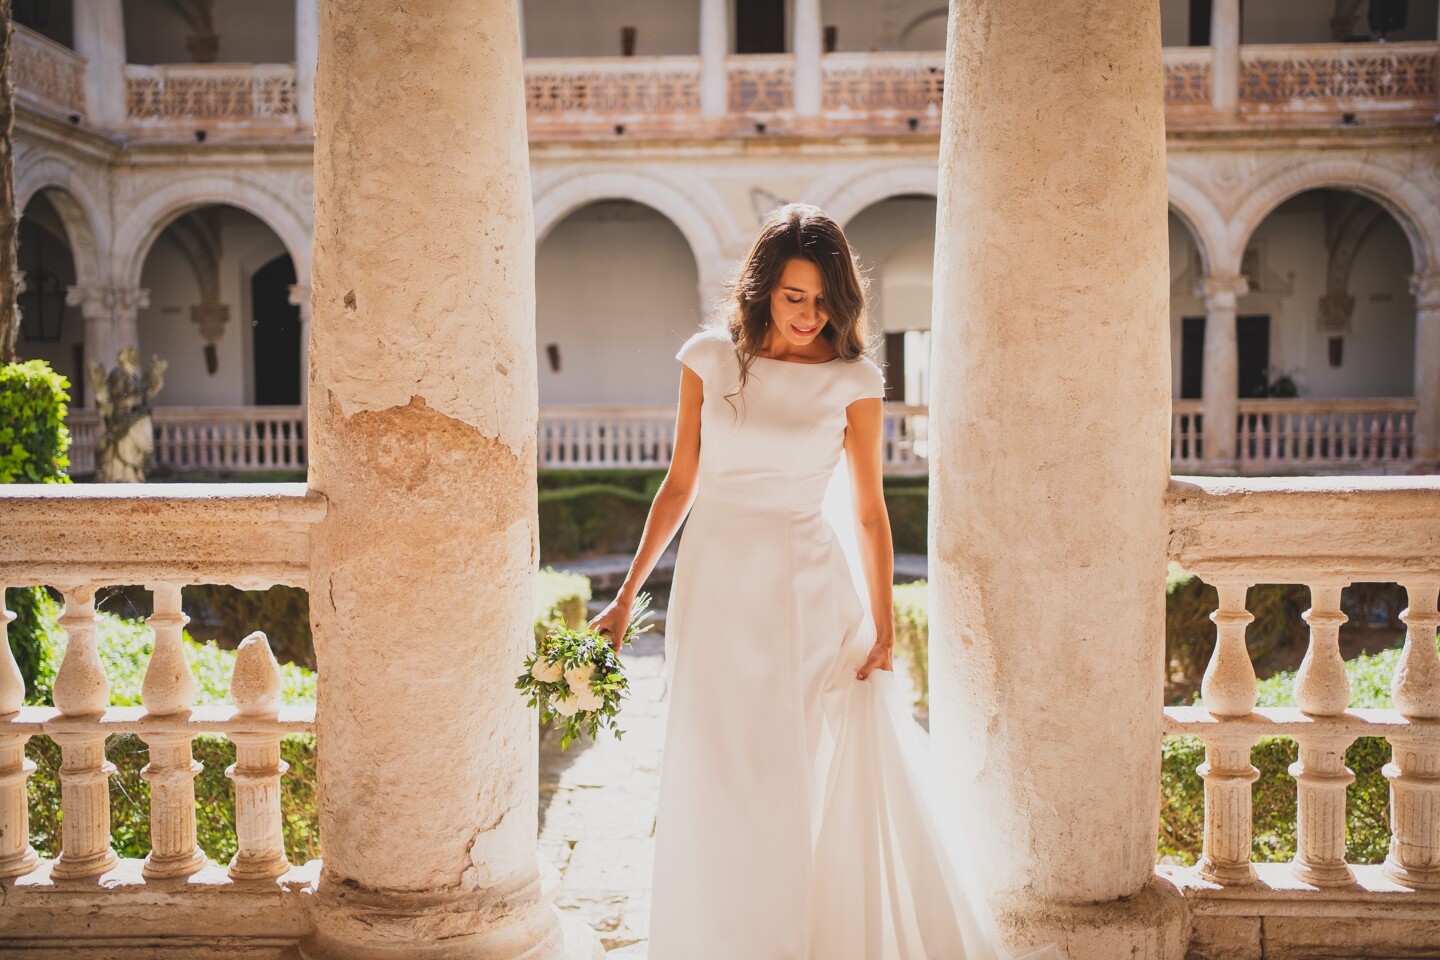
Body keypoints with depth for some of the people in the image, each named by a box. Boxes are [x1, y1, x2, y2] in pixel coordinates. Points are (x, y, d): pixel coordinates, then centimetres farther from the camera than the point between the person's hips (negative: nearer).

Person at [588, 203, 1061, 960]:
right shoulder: (708, 358, 2)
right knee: (717, 786, 9)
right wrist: (628, 595, 7)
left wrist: (883, 628, -8)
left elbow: (869, 513, -1)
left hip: (811, 591, -2)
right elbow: (680, 482, 7)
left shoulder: (854, 380, -3)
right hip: (717, 586, 2)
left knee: (859, 772, -5)